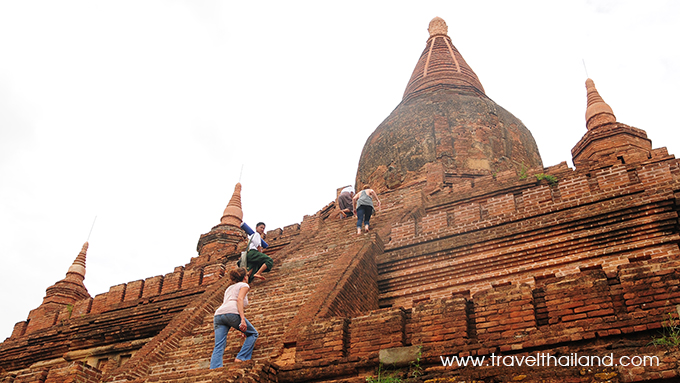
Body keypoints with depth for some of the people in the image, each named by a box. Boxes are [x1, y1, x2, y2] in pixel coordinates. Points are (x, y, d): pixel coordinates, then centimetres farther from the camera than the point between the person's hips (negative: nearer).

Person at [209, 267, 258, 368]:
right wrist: (242, 319, -14)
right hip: (231, 312, -6)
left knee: (218, 347, -5)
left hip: (218, 315, 6)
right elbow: (239, 299, -3)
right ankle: (241, 358, -1)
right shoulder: (244, 285, 17)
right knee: (253, 334, 14)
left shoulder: (229, 288, 38)